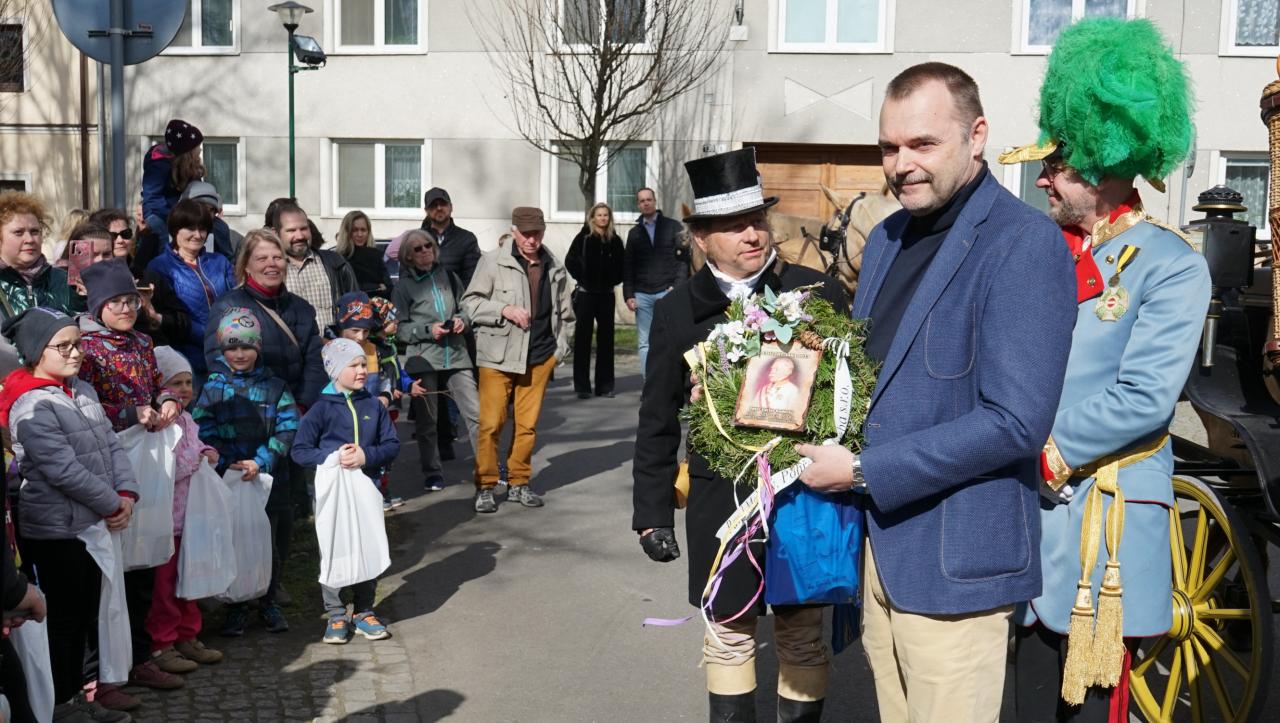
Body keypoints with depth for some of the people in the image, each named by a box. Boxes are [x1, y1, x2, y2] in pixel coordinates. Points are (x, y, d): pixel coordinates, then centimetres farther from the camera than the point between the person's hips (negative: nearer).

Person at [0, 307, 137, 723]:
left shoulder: (82, 391, 8)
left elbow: (111, 445, 7)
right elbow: (65, 471, -22)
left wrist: (126, 494, -8)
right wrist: (112, 505, -14)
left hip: (91, 524, 8)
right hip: (55, 531, -8)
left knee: (85, 614, 16)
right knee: (63, 619, 3)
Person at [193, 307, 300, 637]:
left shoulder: (274, 386, 5)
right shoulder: (212, 387, 3)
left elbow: (287, 428, -3)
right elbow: (202, 430, -4)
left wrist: (261, 462, -14)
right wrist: (227, 463, -17)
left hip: (269, 478, 1)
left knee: (272, 542, 6)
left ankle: (270, 602, 25)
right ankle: (236, 606, 21)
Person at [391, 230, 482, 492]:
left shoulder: (449, 277, 10)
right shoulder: (404, 286, 4)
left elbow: (465, 308, 20)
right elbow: (399, 328, 0)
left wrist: (462, 319, -2)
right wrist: (428, 330, -13)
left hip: (456, 355, 2)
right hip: (423, 358, -1)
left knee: (476, 414, -4)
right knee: (426, 421, 6)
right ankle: (432, 474, 20)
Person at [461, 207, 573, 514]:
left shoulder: (554, 268, 10)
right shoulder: (493, 261, -2)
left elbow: (564, 311, 21)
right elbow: (470, 303, -2)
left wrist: (560, 347, 12)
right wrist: (505, 310, -15)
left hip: (540, 357, 4)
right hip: (498, 356, -3)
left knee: (528, 424, 7)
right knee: (491, 423, -4)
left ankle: (518, 483, 19)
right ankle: (485, 486, 7)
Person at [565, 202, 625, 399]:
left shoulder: (615, 240, 7)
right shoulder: (583, 237, -1)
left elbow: (620, 265, 14)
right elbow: (570, 260, 0)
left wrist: (614, 280, 2)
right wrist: (581, 279, -5)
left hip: (606, 294, 3)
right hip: (586, 294, -3)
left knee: (606, 339, 5)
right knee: (583, 340, -1)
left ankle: (605, 385, 12)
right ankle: (582, 386, 3)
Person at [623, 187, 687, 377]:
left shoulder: (673, 226, 6)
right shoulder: (634, 233, 15)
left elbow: (683, 257, 0)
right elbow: (628, 267, 13)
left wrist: (677, 286, -10)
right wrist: (628, 295, 3)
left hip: (667, 291, -3)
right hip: (642, 295, 3)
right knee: (644, 343, 2)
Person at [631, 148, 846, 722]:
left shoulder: (818, 293, -5)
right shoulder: (676, 312, -1)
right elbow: (658, 421, 3)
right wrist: (653, 511, 2)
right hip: (721, 499, 1)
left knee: (802, 635, 11)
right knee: (729, 632, 14)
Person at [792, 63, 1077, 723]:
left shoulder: (1025, 244, -16)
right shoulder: (887, 237, 11)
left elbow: (1014, 422, -22)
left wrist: (863, 471, -18)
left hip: (953, 561, -7)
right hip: (877, 541, 8)